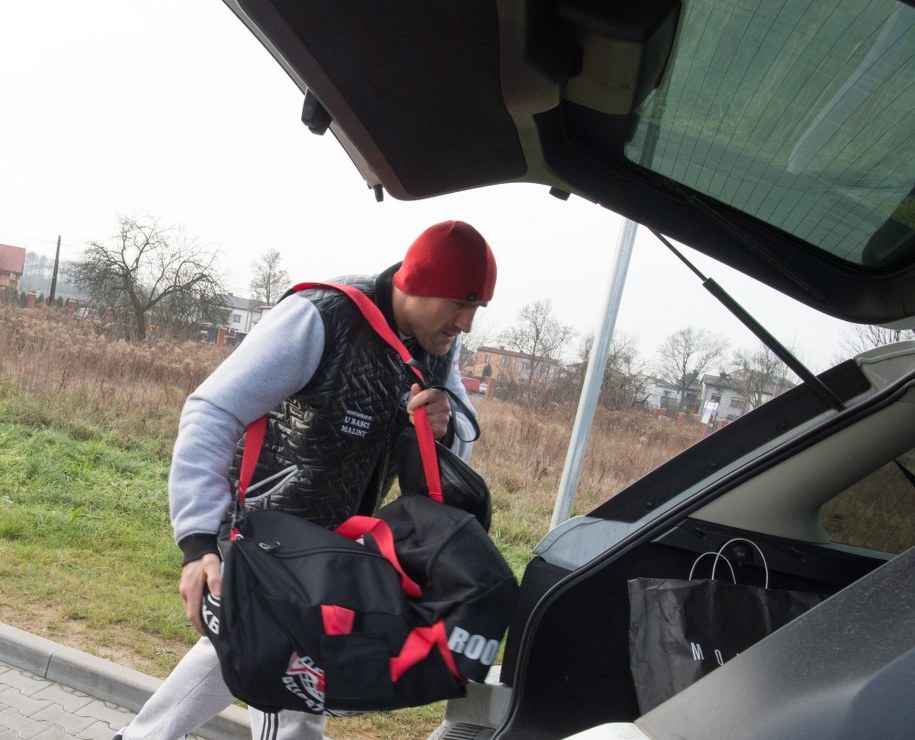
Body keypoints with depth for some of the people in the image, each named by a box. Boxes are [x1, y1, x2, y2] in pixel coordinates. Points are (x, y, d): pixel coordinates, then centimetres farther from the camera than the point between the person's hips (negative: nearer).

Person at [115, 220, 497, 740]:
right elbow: (212, 413, -29)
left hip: (328, 542, 8)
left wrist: (443, 428, -25)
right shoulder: (322, 320, -27)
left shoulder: (440, 347, -4)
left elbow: (460, 445, 1)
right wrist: (201, 541, -40)